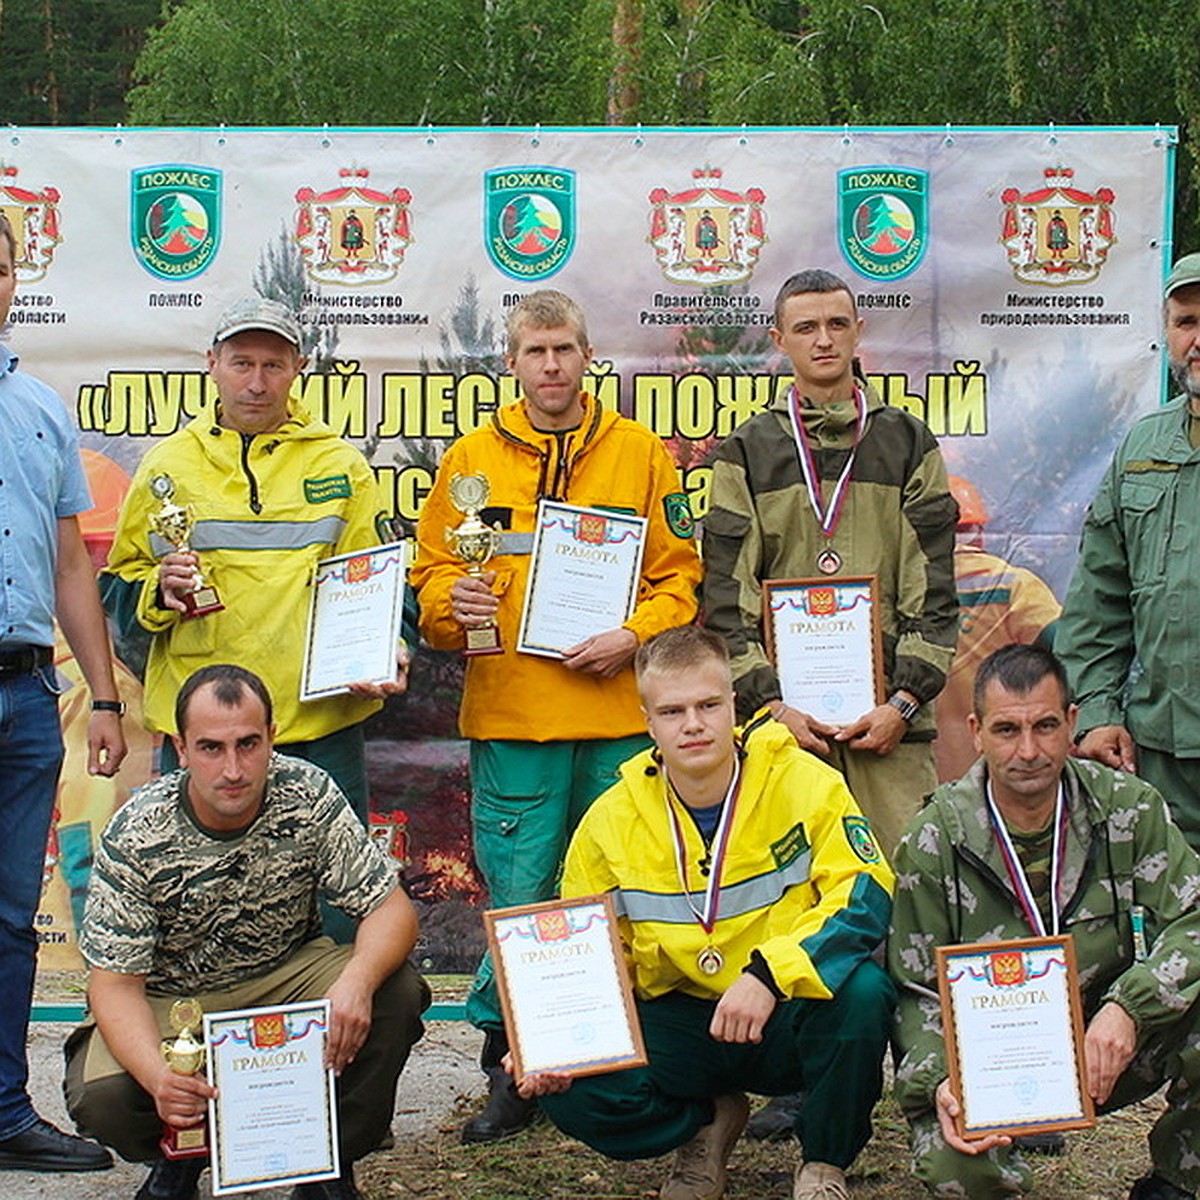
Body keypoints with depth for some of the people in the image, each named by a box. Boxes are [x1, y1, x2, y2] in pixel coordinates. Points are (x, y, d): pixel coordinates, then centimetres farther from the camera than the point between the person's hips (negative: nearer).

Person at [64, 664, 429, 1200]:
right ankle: (180, 1156, 8)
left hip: (286, 975, 2)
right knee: (103, 1098, -30)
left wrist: (356, 980, -40)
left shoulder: (309, 796, -18)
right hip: (168, 1000, -1)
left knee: (395, 995, -26)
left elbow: (390, 909, -17)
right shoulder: (135, 837, -22)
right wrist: (158, 1076, -42)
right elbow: (115, 982, -21)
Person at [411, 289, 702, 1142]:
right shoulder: (472, 458, 9)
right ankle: (510, 1067, 13)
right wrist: (453, 603, -11)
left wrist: (634, 636, -9)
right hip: (509, 718, 0)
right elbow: (432, 573, 10)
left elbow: (679, 572, 7)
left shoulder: (640, 453, 9)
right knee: (518, 896, 1)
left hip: (618, 716, 0)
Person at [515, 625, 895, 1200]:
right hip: (679, 1023, 2)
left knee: (861, 990, -34)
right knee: (571, 1090, -24)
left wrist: (769, 973, -32)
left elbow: (865, 898, -17)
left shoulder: (805, 785, -9)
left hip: (786, 1019, -2)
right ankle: (709, 1121, 11)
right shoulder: (610, 821, -1)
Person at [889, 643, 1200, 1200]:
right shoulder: (933, 842, -8)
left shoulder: (1129, 809, -5)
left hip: (1109, 1058, 3)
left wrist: (1127, 1007, -29)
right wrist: (940, 1081, -23)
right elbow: (916, 991, -4)